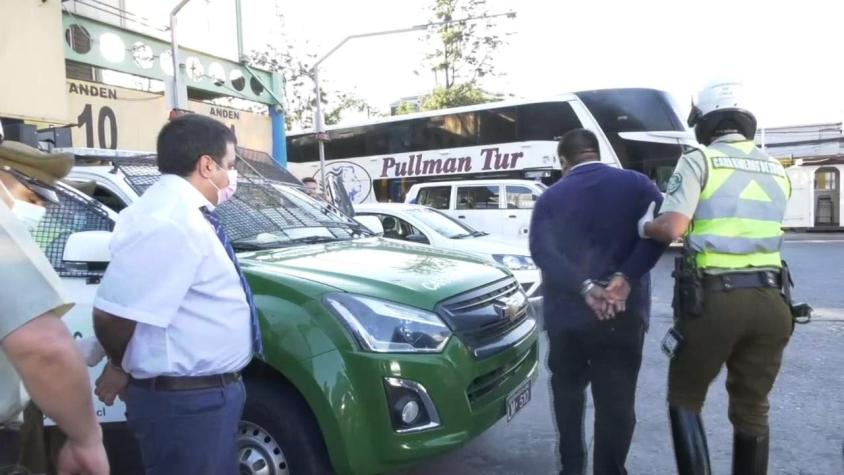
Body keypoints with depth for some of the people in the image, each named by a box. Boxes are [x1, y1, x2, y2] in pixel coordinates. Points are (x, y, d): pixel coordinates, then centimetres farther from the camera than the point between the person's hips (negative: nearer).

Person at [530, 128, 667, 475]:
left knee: (567, 393, 22)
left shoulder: (551, 197, 5)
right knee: (616, 403, 6)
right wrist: (625, 278, -17)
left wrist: (585, 288, -18)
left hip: (565, 314, 2)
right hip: (623, 315, -1)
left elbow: (542, 251, -12)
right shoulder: (636, 184, 5)